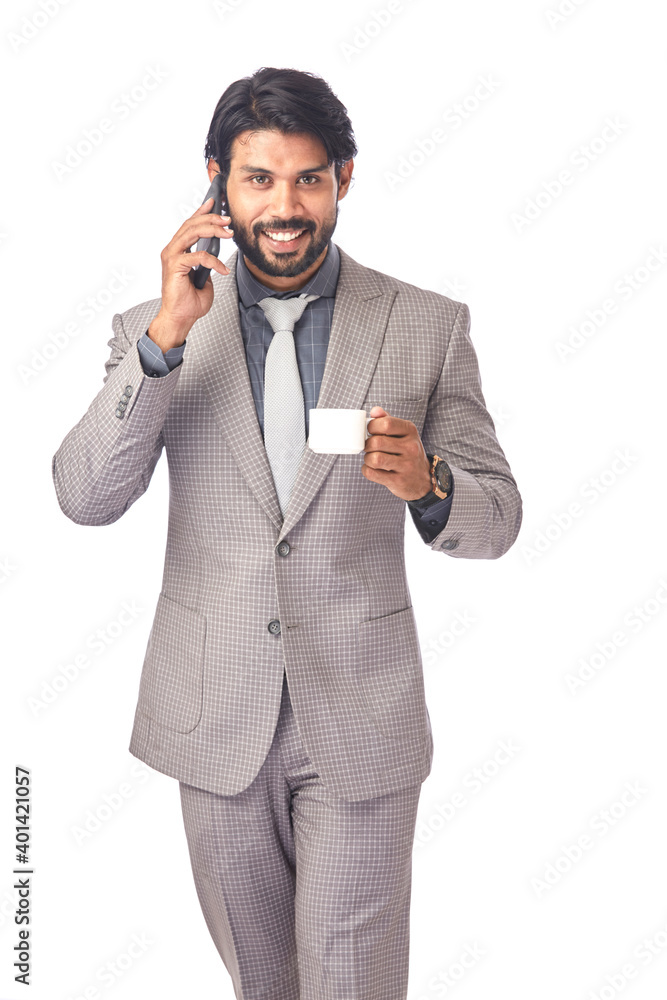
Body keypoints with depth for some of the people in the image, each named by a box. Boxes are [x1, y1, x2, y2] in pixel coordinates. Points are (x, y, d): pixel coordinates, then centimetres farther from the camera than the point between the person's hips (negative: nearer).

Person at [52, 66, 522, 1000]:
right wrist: (166, 335, -24)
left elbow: (495, 517, -2)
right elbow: (85, 496, -12)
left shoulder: (428, 326, -4)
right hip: (215, 717, 2)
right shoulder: (155, 329, -2)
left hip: (359, 718, -1)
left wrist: (426, 483, -26)